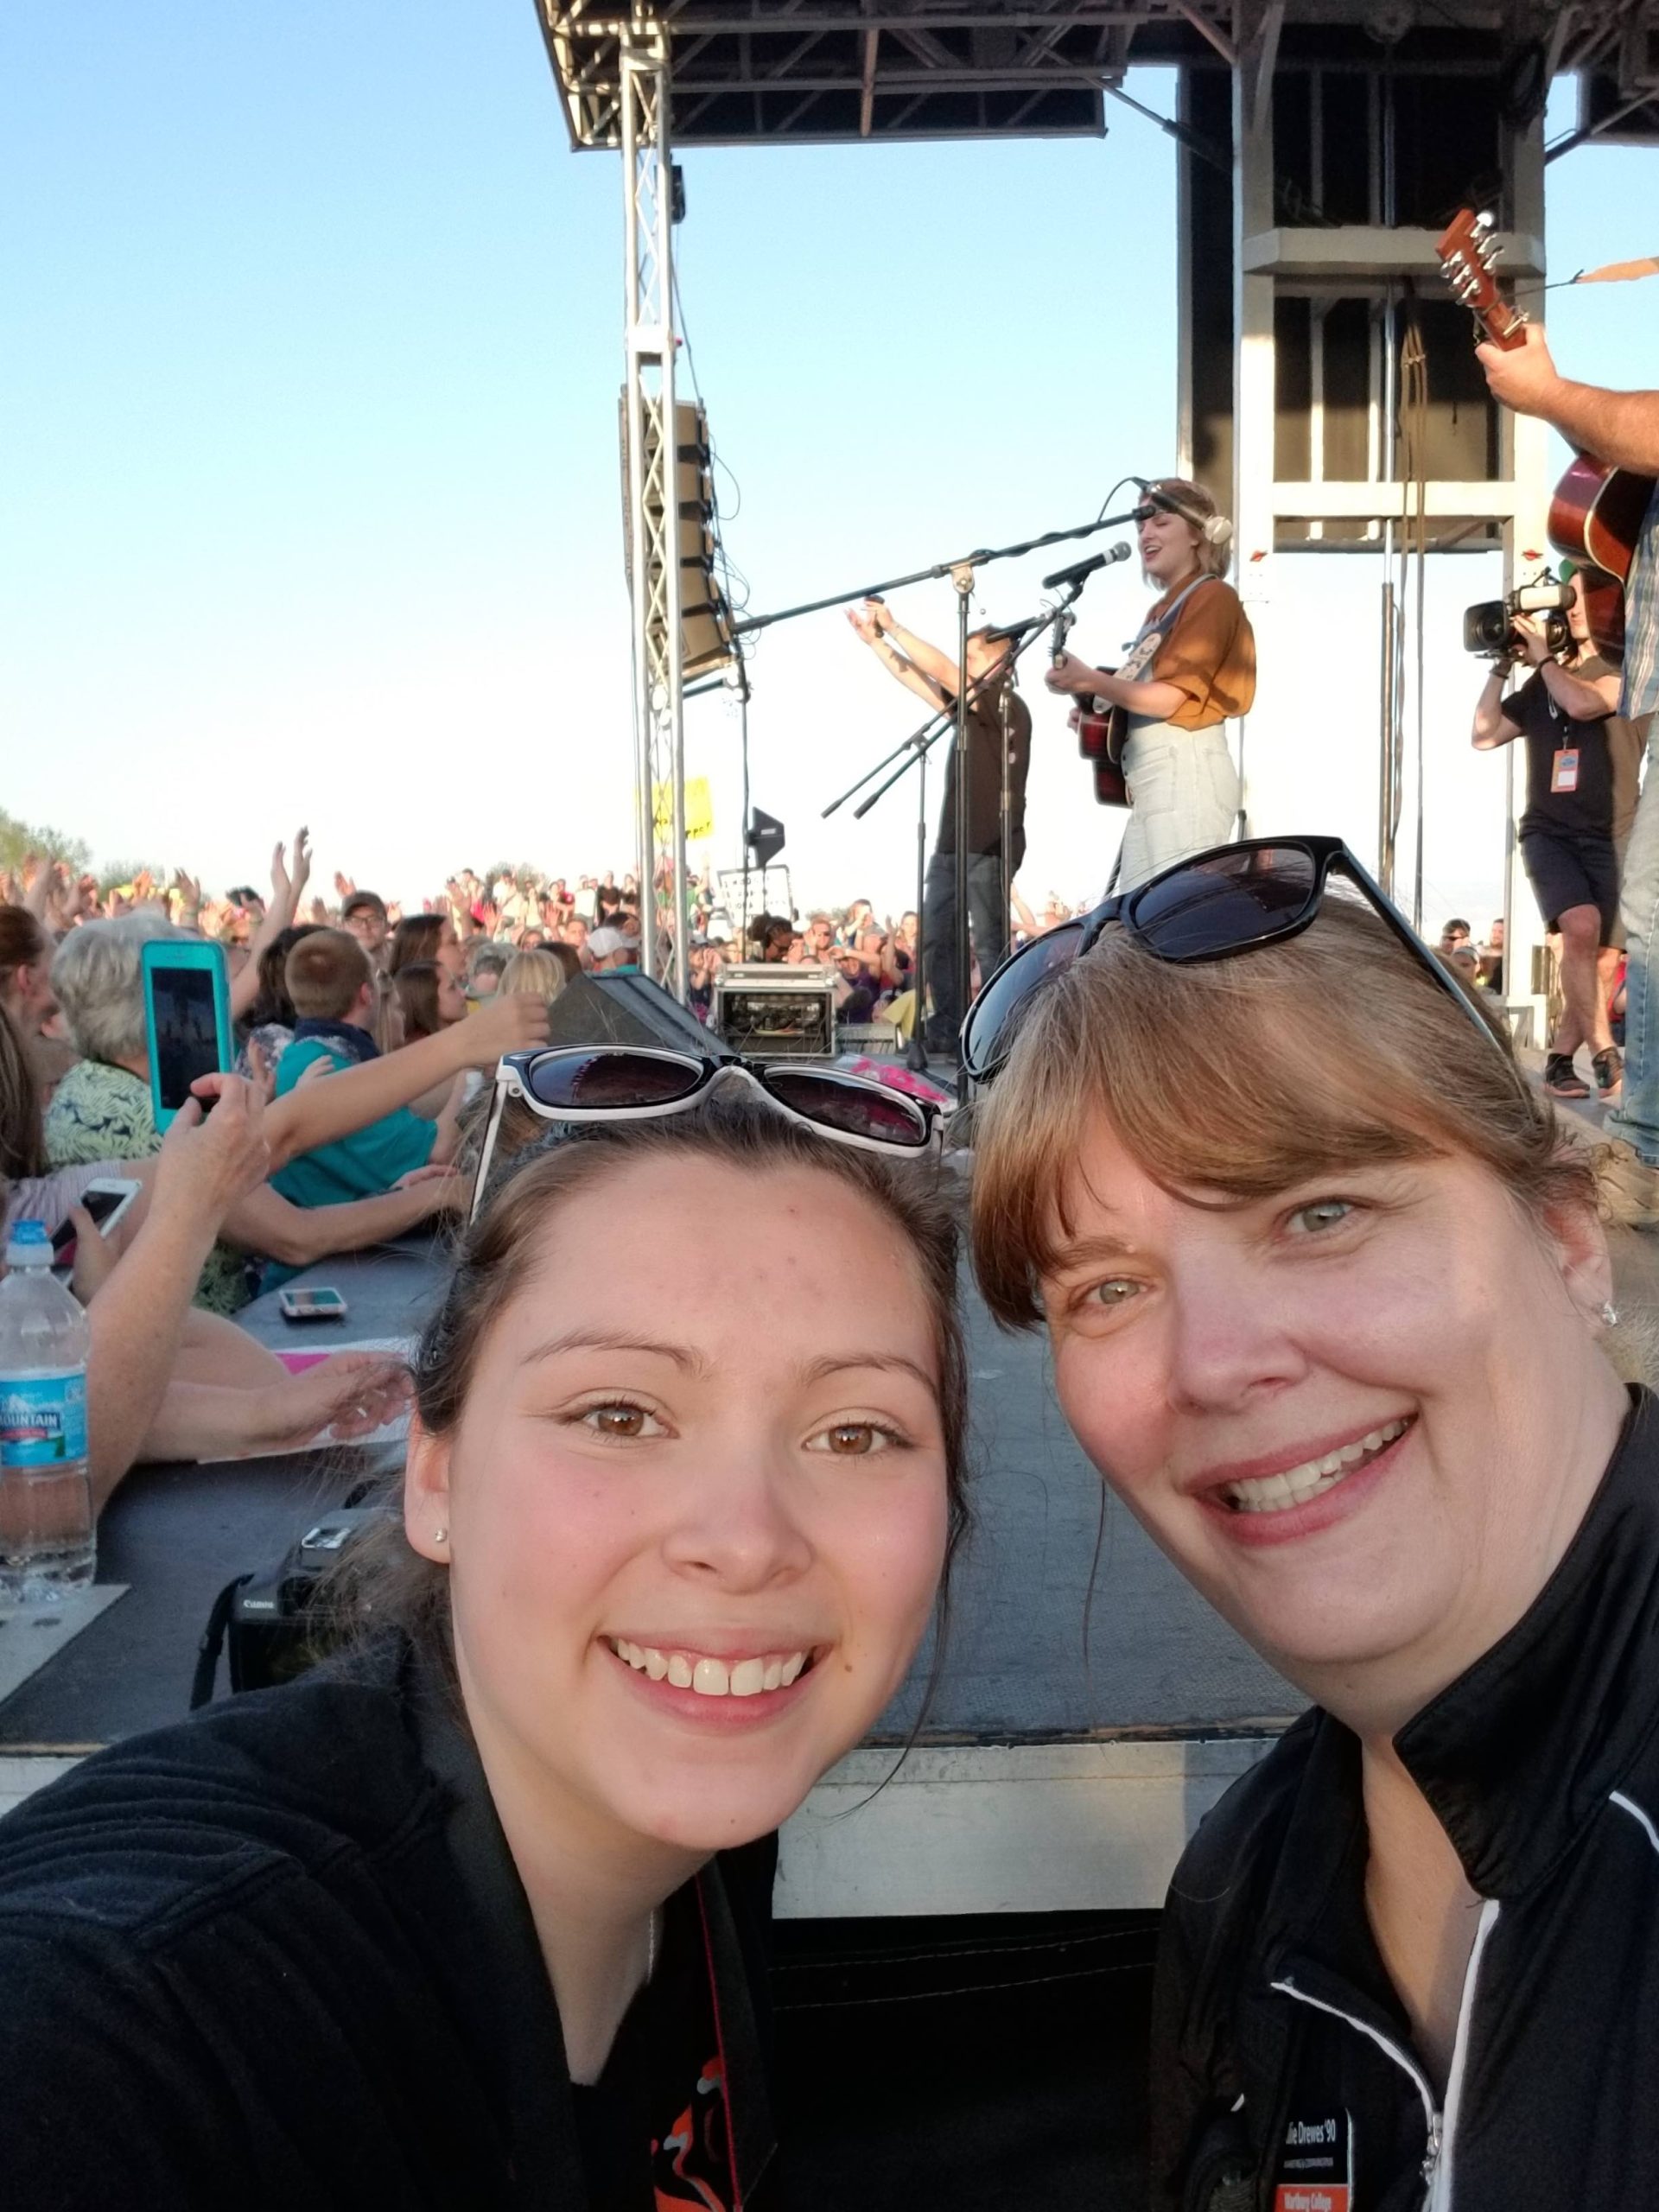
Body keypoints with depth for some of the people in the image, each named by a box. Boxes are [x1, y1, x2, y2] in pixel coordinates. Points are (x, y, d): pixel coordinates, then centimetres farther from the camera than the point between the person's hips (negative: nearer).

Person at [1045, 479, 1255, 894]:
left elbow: (1169, 697, -13)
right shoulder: (1164, 607, 23)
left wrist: (1090, 681, -19)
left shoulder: (1211, 597, -4)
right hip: (1153, 781, 10)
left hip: (1184, 775, -10)